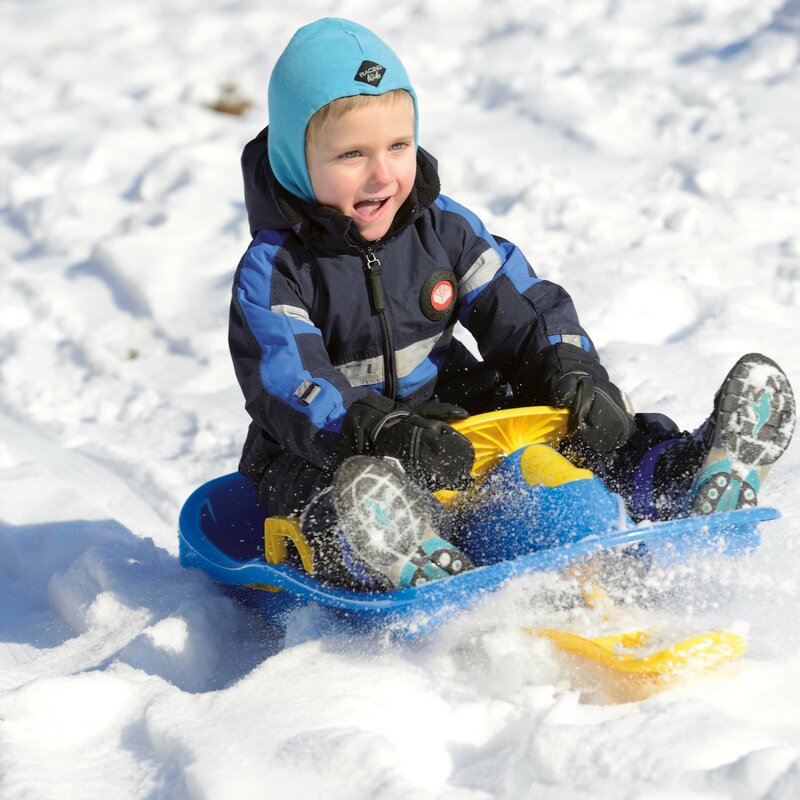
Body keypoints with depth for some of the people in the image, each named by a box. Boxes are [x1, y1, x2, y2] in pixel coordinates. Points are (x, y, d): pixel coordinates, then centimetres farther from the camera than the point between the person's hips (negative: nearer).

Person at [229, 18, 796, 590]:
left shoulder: (442, 228, 2)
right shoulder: (273, 271, -13)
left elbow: (523, 310, 2)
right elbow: (290, 389, -25)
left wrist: (572, 374, -20)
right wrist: (383, 432, -43)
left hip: (449, 423, 6)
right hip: (321, 455, -6)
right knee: (366, 492, -42)